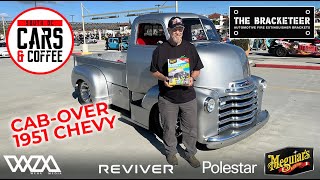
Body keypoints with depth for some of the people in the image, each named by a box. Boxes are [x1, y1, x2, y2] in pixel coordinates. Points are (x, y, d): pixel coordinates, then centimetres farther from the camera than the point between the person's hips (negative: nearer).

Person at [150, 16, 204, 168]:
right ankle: (171, 152, 34)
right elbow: (154, 71, 3)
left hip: (188, 97, 2)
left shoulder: (190, 48, 4)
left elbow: (197, 69, 9)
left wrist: (192, 78, -12)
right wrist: (163, 78, -17)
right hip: (167, 98, -2)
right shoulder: (160, 50, -2)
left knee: (191, 128, 11)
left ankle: (190, 153, 31)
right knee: (169, 128, 12)